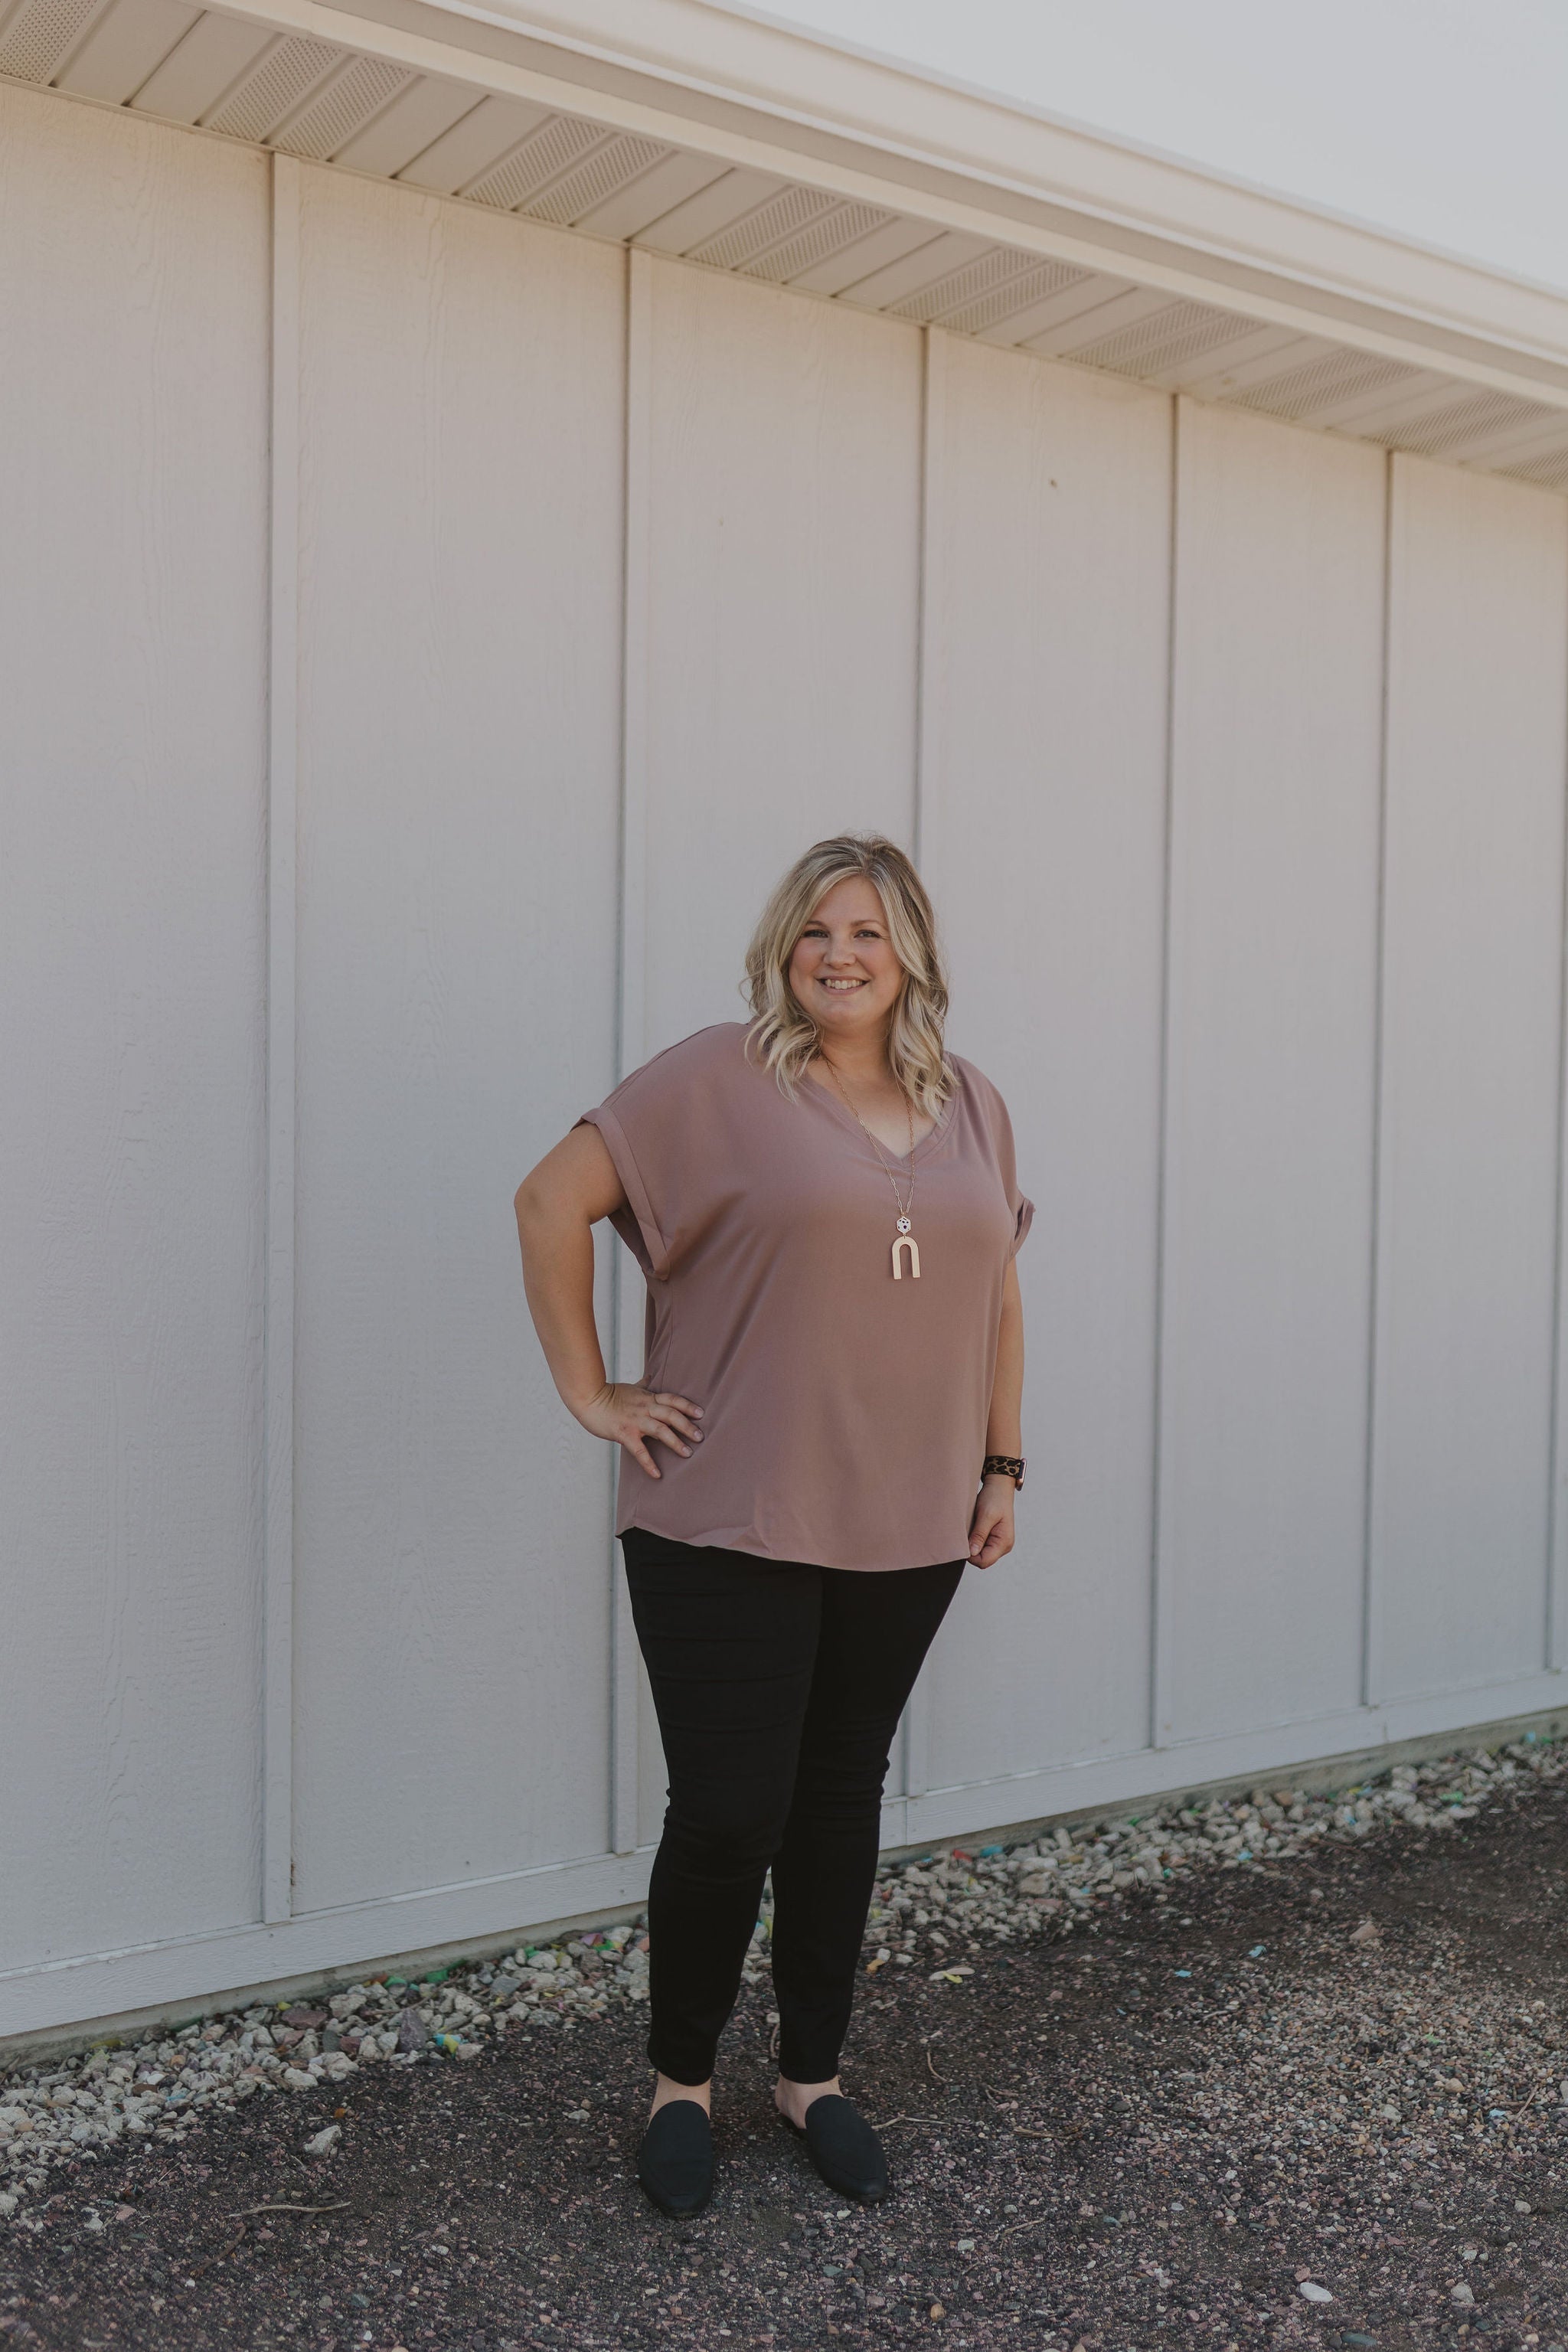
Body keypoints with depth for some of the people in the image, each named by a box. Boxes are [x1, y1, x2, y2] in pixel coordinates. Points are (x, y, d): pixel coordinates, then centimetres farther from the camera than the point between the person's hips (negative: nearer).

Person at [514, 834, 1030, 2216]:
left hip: (905, 1529, 5)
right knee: (729, 1814, 0)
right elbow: (554, 1199, -9)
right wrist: (590, 1391, -10)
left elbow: (997, 1294, 16)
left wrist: (1003, 1465, 12)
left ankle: (815, 2076, 35)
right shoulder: (719, 1081, -8)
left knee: (842, 1799, 16)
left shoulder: (974, 1109, 8)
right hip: (729, 1528, -5)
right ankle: (682, 2079, 26)